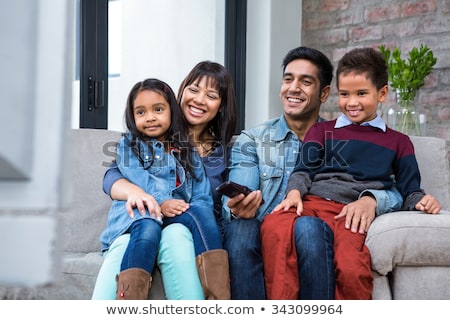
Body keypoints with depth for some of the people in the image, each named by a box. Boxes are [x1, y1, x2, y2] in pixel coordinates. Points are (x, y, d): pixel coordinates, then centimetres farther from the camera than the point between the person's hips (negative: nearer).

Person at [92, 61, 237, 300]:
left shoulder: (225, 152, 19)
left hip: (193, 234, 0)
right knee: (124, 245, -38)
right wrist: (133, 191, -22)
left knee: (175, 234, -38)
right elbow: (111, 176, 2)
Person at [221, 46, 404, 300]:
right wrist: (237, 208, -21)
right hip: (264, 236, 1)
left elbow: (395, 193, 8)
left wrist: (370, 200, -16)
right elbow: (234, 204, 5)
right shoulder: (251, 141, 19)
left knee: (307, 227, -34)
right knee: (241, 227, -33)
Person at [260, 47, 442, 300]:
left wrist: (420, 201, -4)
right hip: (310, 203, 2)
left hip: (354, 212, -1)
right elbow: (304, 170, 16)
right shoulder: (321, 131, 28)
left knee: (351, 268, -37)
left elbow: (409, 190, 20)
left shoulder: (398, 142, 25)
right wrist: (294, 192, -6)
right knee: (274, 227, -36)